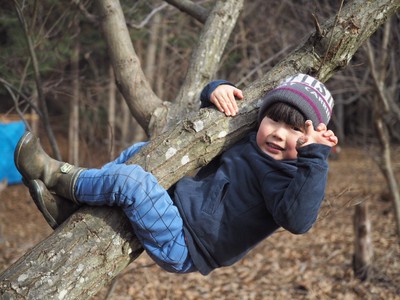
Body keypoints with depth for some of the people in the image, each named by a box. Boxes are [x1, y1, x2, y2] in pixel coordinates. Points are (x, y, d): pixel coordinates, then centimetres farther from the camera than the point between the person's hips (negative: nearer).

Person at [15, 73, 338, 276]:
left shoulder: (286, 176, -18)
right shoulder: (247, 138, 6)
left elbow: (298, 220, -40)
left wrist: (315, 157, -40)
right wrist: (215, 89, 0)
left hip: (181, 249, -9)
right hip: (176, 207, 9)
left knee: (129, 178, -26)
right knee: (142, 151, 18)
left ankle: (60, 177, 2)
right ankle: (68, 206, 11)